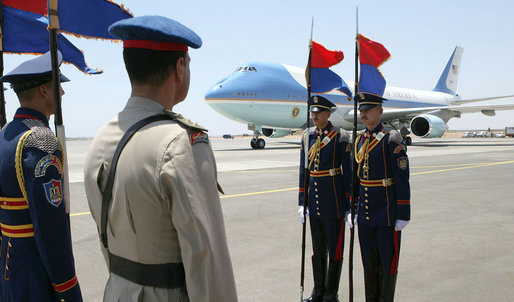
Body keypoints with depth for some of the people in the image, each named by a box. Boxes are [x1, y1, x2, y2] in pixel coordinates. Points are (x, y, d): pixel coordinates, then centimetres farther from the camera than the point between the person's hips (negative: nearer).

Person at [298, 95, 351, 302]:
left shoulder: (340, 138, -9)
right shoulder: (307, 137, 6)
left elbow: (348, 173, -7)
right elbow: (303, 171, 10)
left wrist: (349, 205, -8)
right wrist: (302, 202, 9)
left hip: (333, 203, -5)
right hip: (314, 204, 5)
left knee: (334, 249, 8)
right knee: (317, 250, 15)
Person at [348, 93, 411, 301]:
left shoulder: (392, 140, -11)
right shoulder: (359, 140, 8)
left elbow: (402, 180, -12)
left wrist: (403, 215, -13)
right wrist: (353, 209, 14)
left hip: (387, 214, -6)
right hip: (365, 216, 6)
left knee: (388, 264, 7)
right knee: (369, 264, 15)